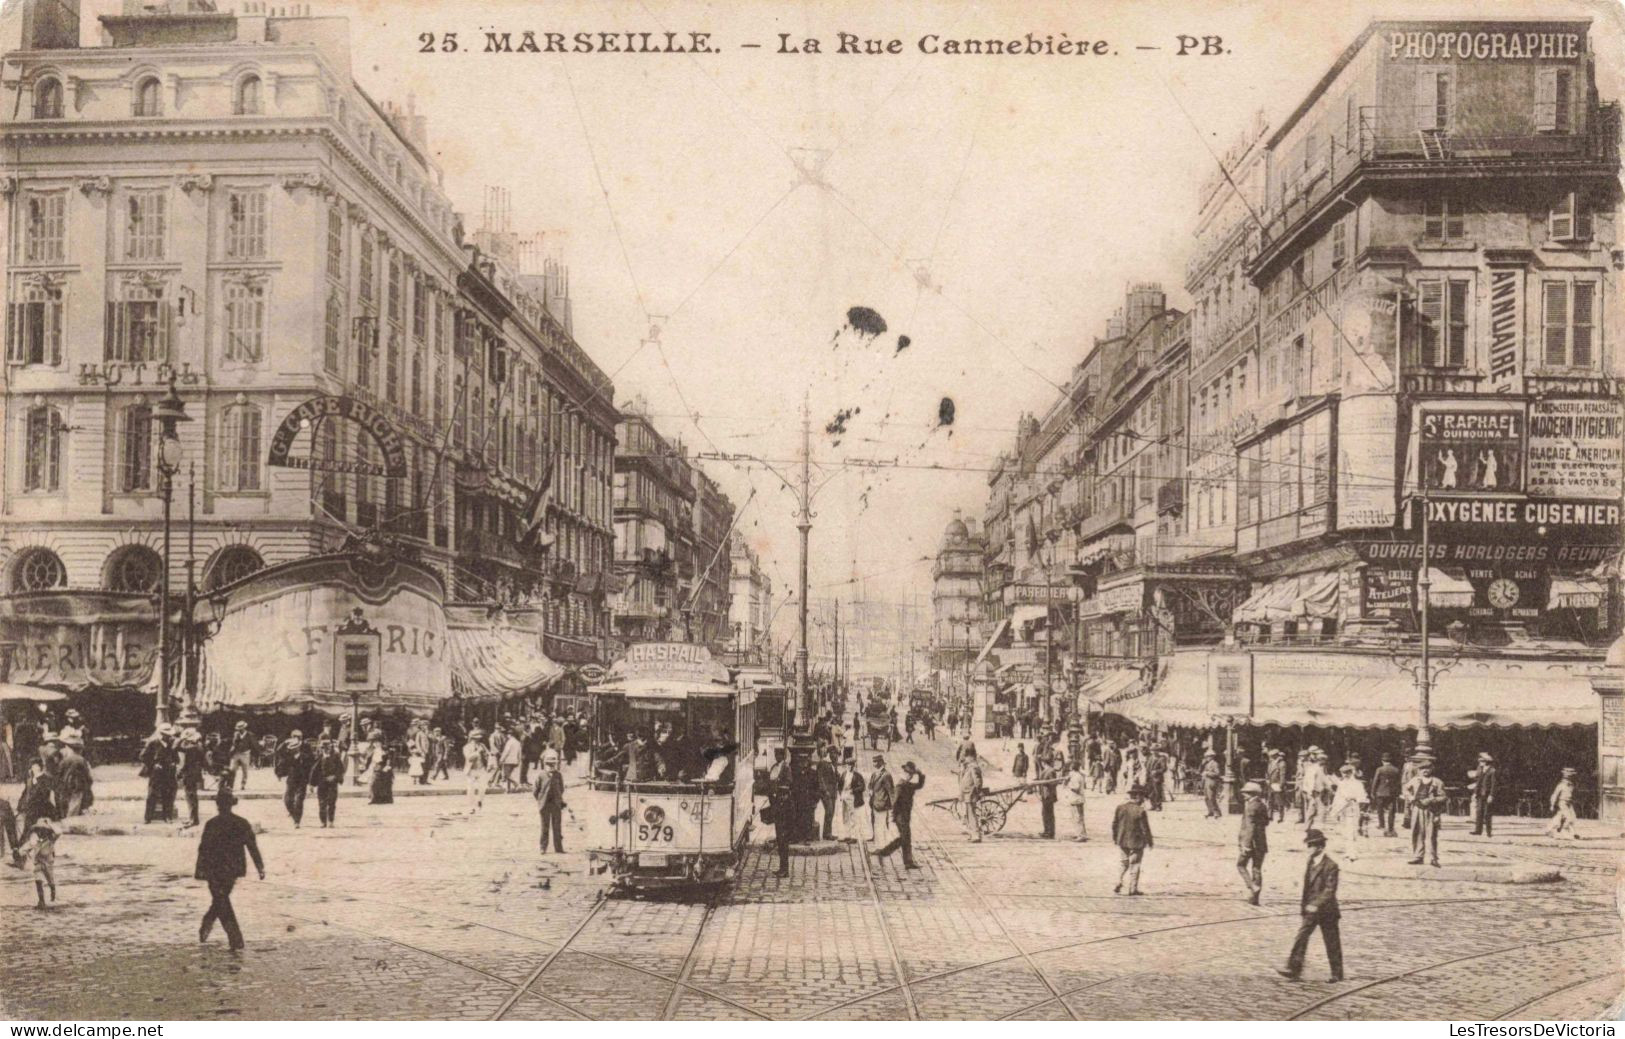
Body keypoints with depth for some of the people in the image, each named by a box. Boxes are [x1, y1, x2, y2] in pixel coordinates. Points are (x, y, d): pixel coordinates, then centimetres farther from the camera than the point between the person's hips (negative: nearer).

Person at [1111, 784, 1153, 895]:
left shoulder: (1120, 808, -2)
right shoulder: (1140, 811, -17)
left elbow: (1114, 824, 4)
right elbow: (1145, 828, -12)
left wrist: (1114, 838, 17)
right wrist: (1149, 841, 1)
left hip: (1122, 841, 5)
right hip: (1136, 842, -5)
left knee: (1123, 864, 18)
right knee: (1134, 866, 7)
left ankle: (1118, 885, 11)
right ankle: (1133, 889, 10)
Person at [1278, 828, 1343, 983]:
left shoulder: (1330, 866, -16)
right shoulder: (1310, 863, 8)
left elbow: (1330, 890, -20)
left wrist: (1316, 905, -26)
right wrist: (1304, 901, 10)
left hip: (1326, 910, -7)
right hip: (1311, 910, 7)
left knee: (1332, 943, 5)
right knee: (1301, 938, -1)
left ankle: (1337, 973, 19)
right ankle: (1293, 970, -1)